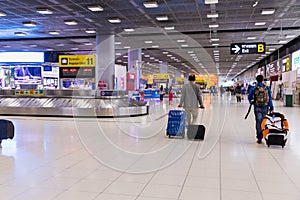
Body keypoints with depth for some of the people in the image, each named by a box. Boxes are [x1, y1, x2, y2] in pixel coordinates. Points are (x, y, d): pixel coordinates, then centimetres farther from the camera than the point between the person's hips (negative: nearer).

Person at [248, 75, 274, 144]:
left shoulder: (254, 88, -6)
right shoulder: (267, 88, 0)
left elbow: (249, 97, 2)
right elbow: (270, 98, 1)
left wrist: (251, 101, 25)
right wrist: (271, 107, 6)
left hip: (257, 107, -1)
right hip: (265, 107, 2)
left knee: (258, 122, 3)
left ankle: (259, 137, 1)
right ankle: (263, 134, 21)